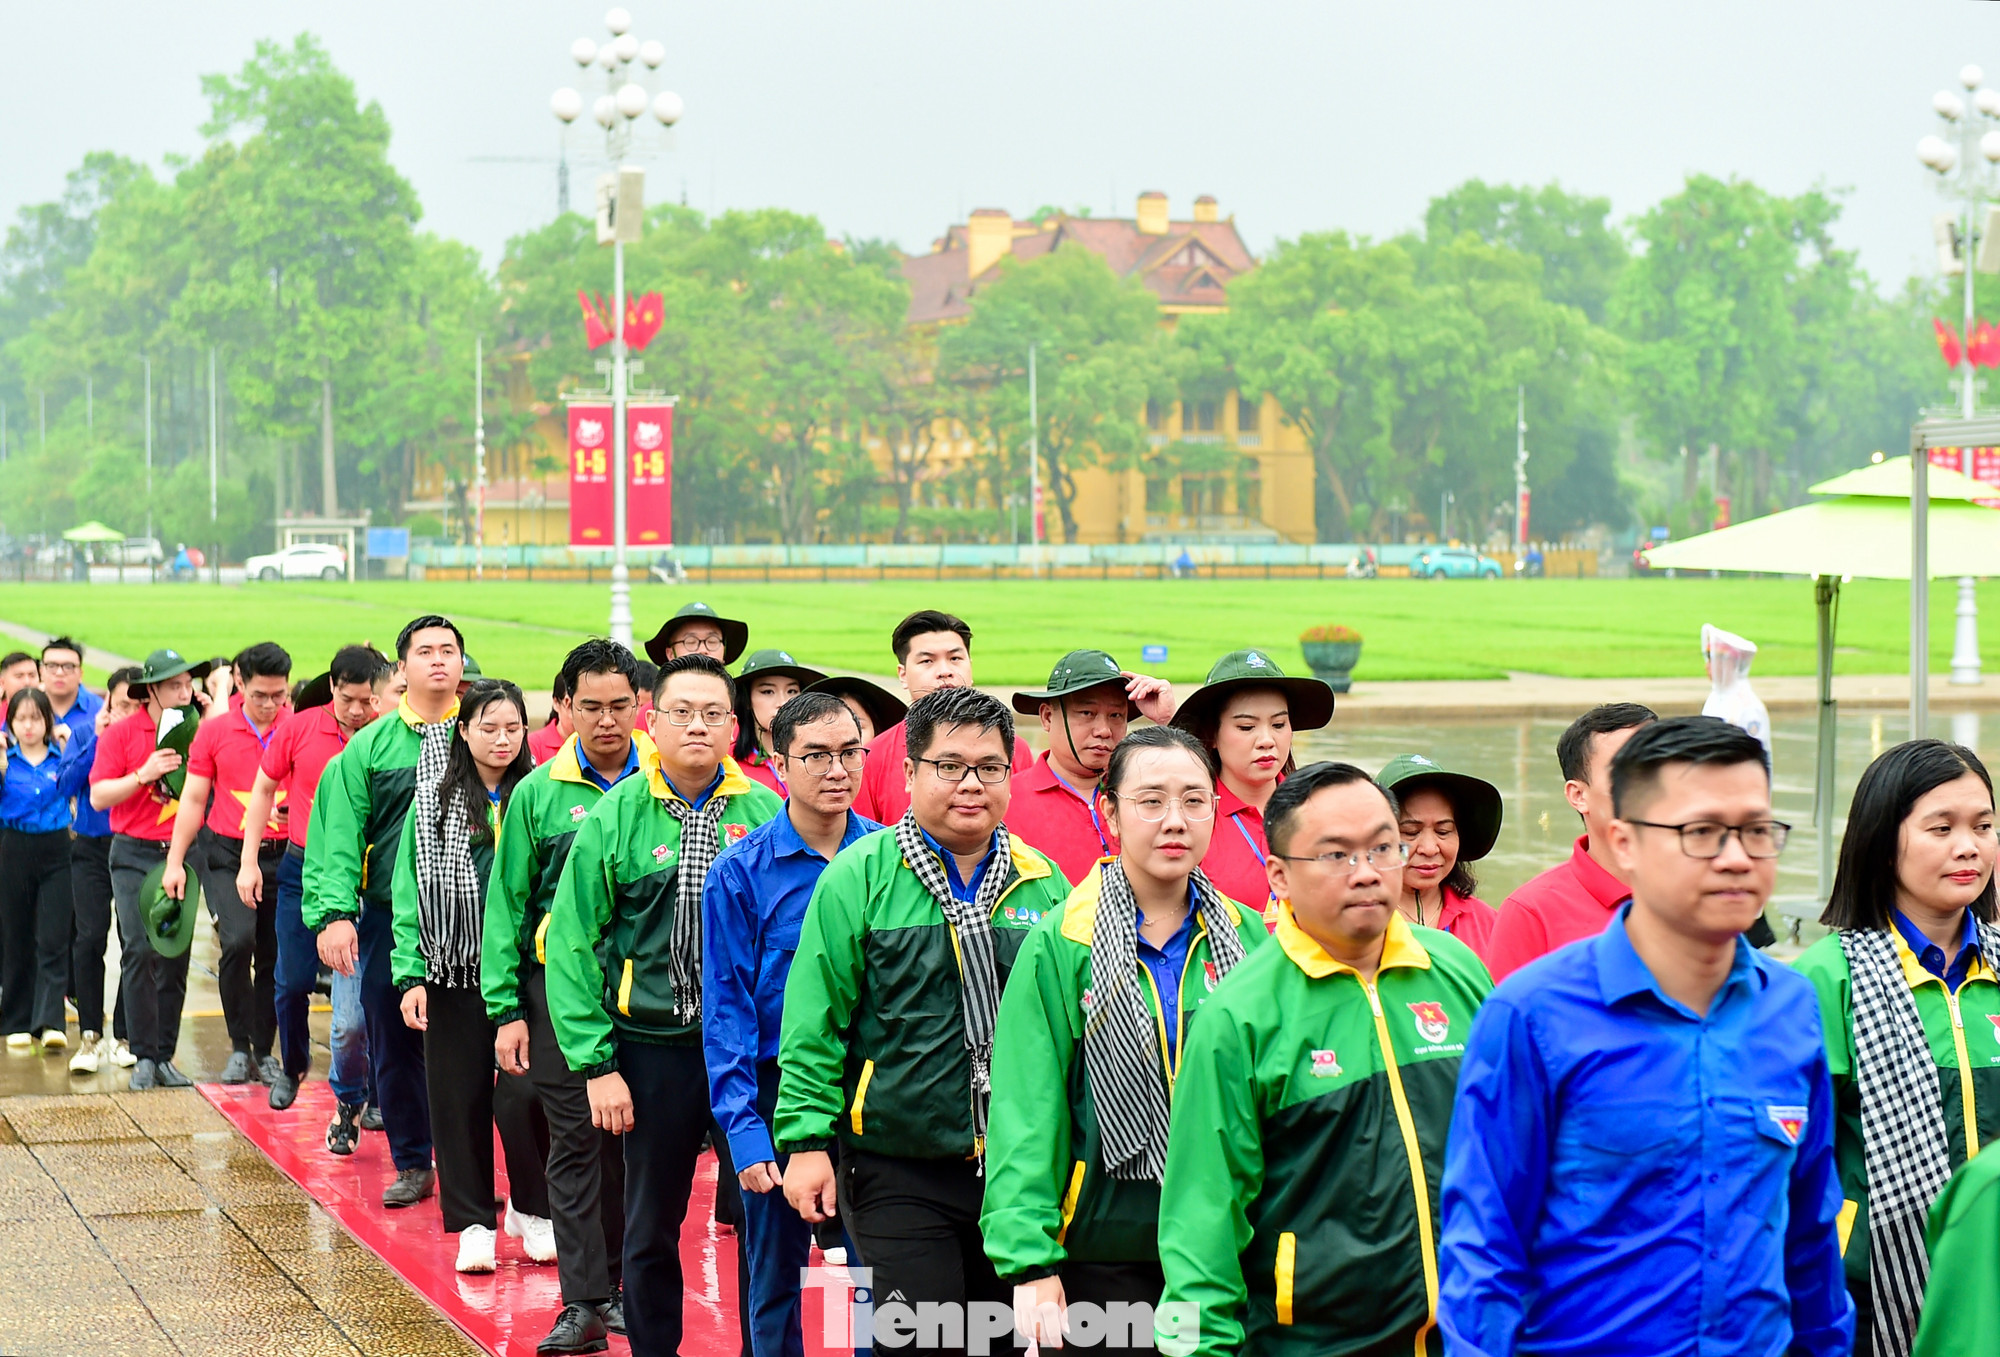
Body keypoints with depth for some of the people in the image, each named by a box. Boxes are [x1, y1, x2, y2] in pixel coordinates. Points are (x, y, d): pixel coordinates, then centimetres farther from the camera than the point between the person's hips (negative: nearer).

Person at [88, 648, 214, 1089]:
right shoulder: (120, 734, 0)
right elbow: (99, 796, -2)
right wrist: (144, 775, -16)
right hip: (135, 855, -3)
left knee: (175, 956, 4)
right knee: (139, 951, -12)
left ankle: (165, 1056, 11)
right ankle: (144, 1057, -7)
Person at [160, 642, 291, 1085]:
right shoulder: (214, 732, 2)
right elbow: (193, 800, 7)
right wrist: (174, 861, 2)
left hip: (284, 854, 1)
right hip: (227, 853, -1)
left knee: (274, 956, 4)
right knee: (238, 941, -18)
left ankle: (264, 1051, 19)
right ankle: (239, 1047, -5)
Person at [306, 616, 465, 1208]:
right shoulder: (371, 746, 4)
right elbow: (341, 836, -2)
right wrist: (334, 912, -14)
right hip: (389, 916, 1)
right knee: (394, 1045, 7)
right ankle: (412, 1164, 19)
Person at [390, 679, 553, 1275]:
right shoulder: (434, 801, 4)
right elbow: (410, 892, 3)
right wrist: (411, 976, -4)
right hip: (454, 972, 1)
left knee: (523, 1094, -7)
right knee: (460, 1096, 5)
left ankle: (532, 1210, 13)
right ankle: (473, 1223, 16)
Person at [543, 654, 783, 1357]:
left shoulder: (766, 813, 1)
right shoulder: (616, 817, -2)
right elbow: (572, 946, -3)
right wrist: (596, 1063, -8)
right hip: (653, 1048, 0)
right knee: (651, 1228, 8)